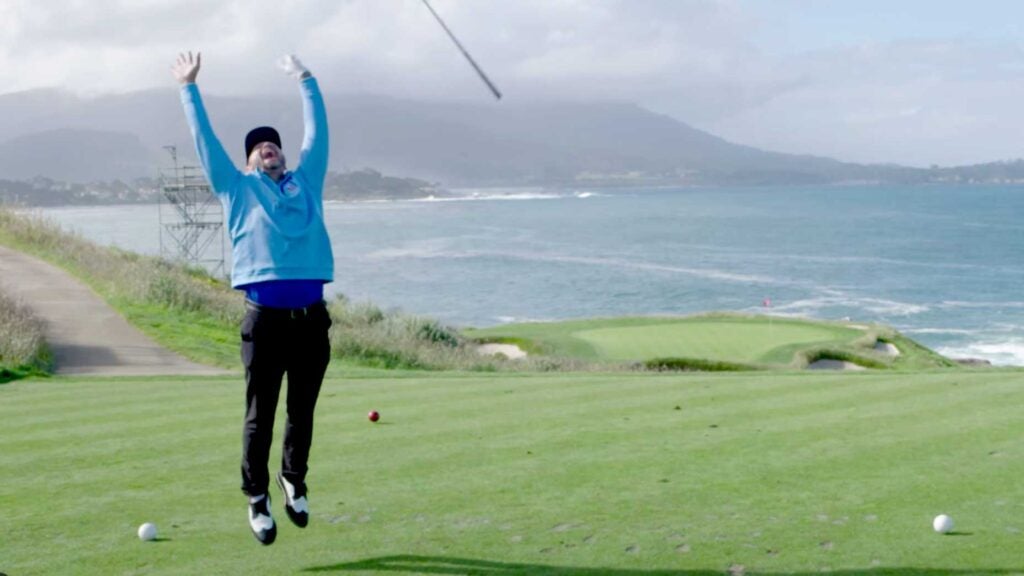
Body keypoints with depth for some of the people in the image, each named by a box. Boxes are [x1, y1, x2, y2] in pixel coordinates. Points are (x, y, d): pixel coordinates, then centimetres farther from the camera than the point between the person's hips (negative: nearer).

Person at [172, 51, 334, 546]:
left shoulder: (306, 182, 17)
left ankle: (294, 482, 31)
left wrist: (305, 81, 33)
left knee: (303, 412, 11)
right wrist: (189, 88, 14)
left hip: (311, 315, 3)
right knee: (260, 416, 1)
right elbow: (204, 139, 12)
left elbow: (317, 133, 26)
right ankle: (258, 499, 13)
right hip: (265, 316, -3)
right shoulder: (239, 189, 11)